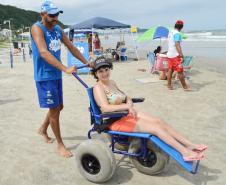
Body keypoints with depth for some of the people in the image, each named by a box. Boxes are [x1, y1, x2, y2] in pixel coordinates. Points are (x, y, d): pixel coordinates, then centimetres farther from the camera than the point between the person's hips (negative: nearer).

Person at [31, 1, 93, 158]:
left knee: (59, 107, 17)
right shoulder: (37, 28, -14)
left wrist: (86, 62, 5)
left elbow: (71, 47, 12)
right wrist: (65, 69, -36)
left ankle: (43, 129, 42)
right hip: (45, 76, -7)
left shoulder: (58, 29, 8)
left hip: (56, 75, 7)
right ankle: (60, 144, 14)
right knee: (54, 110, -1)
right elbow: (43, 53, -28)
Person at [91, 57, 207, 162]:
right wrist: (127, 106, -28)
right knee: (155, 127, -17)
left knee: (159, 121, -7)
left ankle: (189, 145, -5)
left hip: (126, 115, 8)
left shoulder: (112, 83, 13)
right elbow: (105, 108, -27)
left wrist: (129, 104, -3)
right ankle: (185, 153, -13)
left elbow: (126, 97, 20)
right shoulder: (98, 87, -12)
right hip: (115, 121, -8)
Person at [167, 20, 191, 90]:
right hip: (175, 55, -9)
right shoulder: (177, 33, -14)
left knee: (170, 70, 12)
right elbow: (177, 45, -22)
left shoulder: (170, 32, 12)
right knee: (180, 71, -3)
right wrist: (181, 55, -24)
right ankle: (185, 86, 3)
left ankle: (169, 85, 17)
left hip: (170, 54, 9)